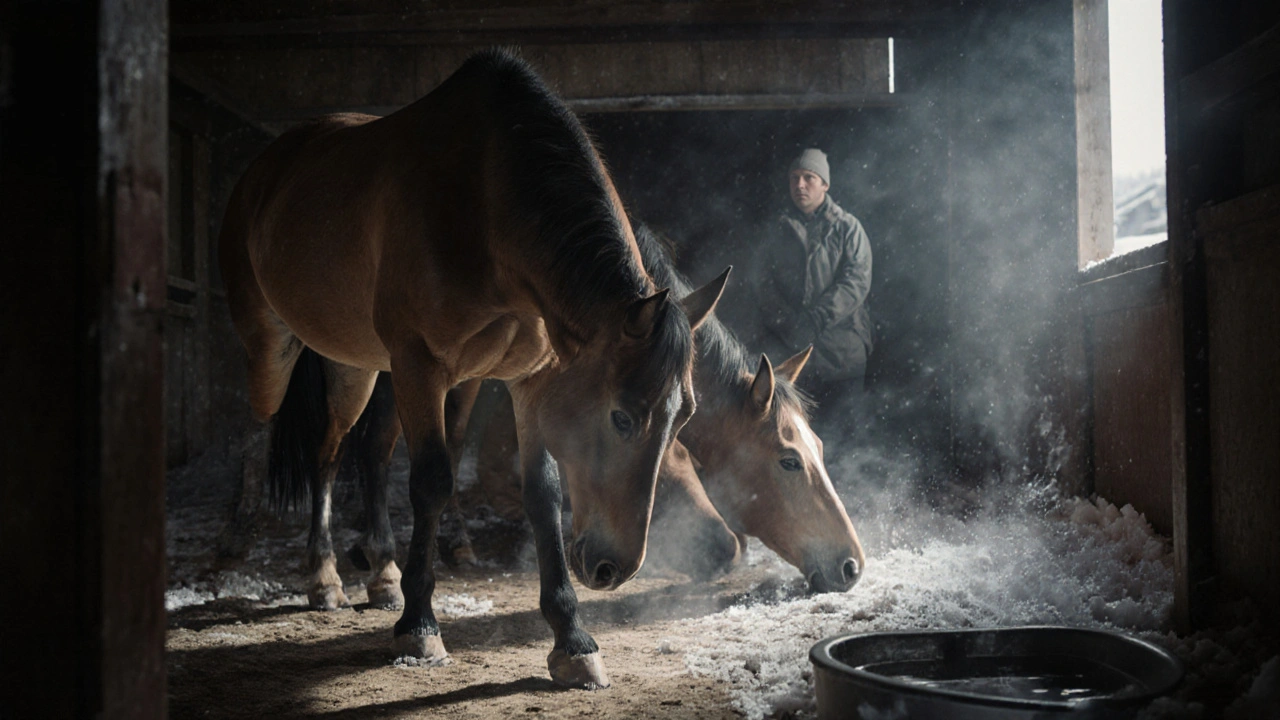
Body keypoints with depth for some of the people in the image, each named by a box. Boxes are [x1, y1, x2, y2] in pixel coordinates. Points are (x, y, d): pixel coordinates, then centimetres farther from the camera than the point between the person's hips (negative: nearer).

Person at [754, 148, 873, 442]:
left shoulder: (847, 227, 7)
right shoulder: (779, 230, 14)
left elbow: (857, 280, -5)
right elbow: (763, 283, 7)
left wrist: (815, 321, -16)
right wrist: (788, 324, -10)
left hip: (840, 349, -2)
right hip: (787, 348, 2)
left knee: (838, 426, -5)